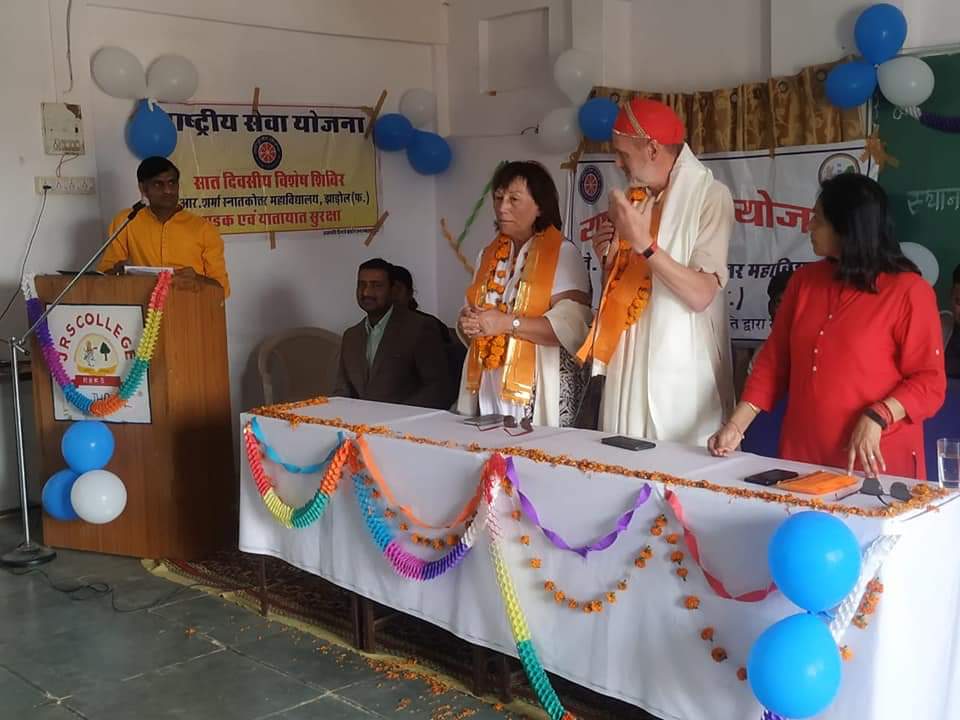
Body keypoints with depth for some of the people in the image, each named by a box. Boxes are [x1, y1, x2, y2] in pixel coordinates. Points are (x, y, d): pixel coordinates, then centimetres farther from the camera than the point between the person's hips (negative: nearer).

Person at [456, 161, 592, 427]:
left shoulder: (563, 254, -6)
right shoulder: (488, 256, 15)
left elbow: (572, 327, -17)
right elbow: (471, 320, 21)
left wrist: (507, 323, -20)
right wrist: (467, 323, -2)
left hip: (537, 391, -5)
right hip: (486, 388, 6)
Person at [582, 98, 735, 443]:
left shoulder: (709, 196, -7)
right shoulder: (635, 200, 13)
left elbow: (701, 295, -16)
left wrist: (643, 242, -21)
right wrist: (609, 261, -1)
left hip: (681, 374, -6)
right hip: (629, 369, 6)